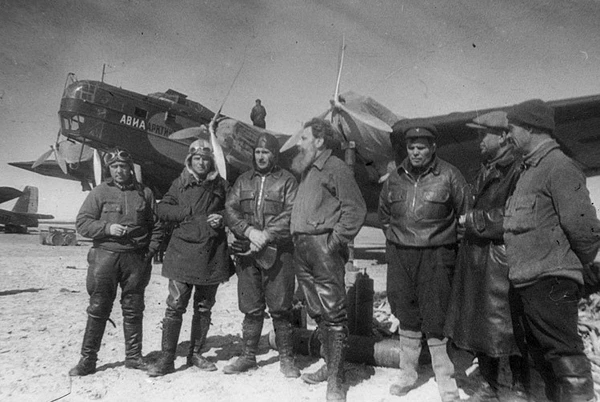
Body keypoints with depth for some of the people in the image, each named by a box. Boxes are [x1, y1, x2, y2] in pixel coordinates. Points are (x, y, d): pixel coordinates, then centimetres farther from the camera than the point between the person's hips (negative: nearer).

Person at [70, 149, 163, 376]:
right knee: (98, 310, 3)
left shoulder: (145, 193, 8)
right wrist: (107, 228, -14)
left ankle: (133, 356, 21)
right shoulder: (99, 192, 4)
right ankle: (88, 359, 16)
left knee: (133, 310, 9)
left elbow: (156, 226, 10)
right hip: (105, 256, -1)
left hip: (136, 258, 1)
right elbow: (82, 222, 1)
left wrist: (151, 251, 1)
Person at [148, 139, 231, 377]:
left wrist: (222, 217, -4)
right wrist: (187, 212, -8)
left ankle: (196, 354, 26)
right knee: (175, 306, -3)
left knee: (204, 307, 11)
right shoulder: (180, 183, 8)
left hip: (212, 254, 2)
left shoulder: (221, 185, 9)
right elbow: (162, 209, 6)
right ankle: (166, 358, 9)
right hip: (182, 252, -1)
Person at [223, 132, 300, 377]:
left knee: (280, 307, 2)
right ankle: (248, 356, 24)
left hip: (278, 252, -3)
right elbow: (230, 210, 4)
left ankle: (286, 357, 16)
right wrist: (249, 231, -12)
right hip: (247, 253, 4)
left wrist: (265, 235, -17)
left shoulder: (287, 180, 2)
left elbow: (291, 215, -9)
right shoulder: (243, 181, 15)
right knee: (251, 308, 11)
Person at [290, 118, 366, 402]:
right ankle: (330, 365, 27)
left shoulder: (336, 168, -4)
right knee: (316, 312, 14)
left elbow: (356, 209, -11)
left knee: (333, 312, -5)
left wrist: (336, 240, -14)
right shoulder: (306, 171, 21)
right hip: (301, 249, 9)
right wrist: (297, 238, 15)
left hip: (323, 246, -9)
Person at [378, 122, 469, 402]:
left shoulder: (448, 175, -5)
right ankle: (407, 375, 29)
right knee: (406, 316, 13)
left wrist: (450, 240, 1)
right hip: (399, 255, 4)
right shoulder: (395, 178, 8)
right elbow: (383, 212, 22)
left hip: (435, 256, -4)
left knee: (436, 319, -1)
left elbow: (466, 212, 1)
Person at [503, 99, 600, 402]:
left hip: (550, 281, -10)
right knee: (541, 354, 20)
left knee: (564, 354, -2)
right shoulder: (529, 170, 17)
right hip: (525, 282, 10)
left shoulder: (558, 166, -13)